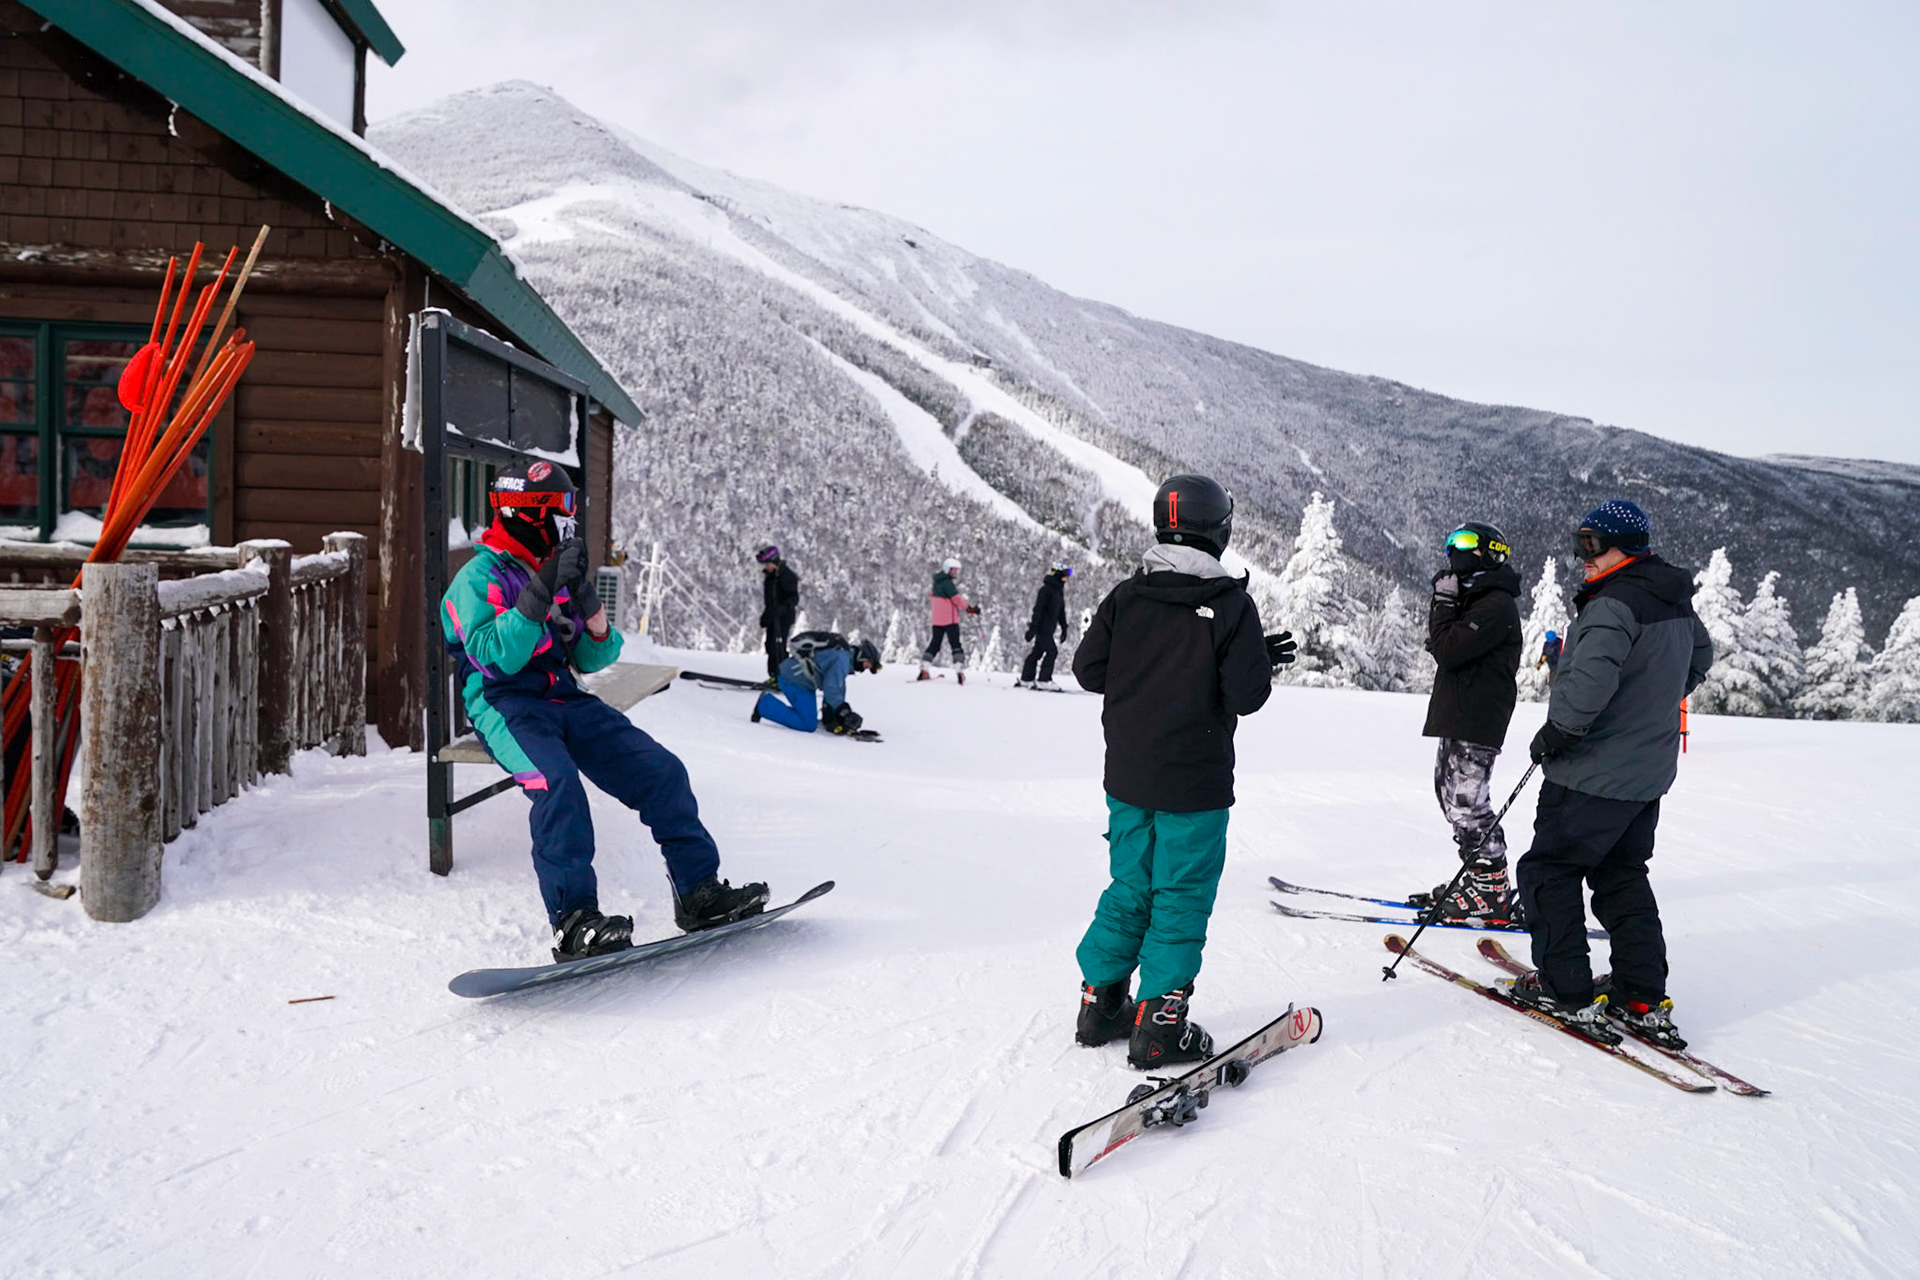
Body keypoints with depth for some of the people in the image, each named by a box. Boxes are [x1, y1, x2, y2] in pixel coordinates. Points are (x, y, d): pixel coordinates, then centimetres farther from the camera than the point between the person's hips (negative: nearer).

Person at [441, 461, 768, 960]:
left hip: (564, 699, 7)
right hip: (505, 704, -6)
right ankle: (573, 920, -37)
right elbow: (495, 658, -18)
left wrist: (595, 618, -7)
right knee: (556, 780, -35)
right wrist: (541, 592, -22)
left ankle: (700, 892, -4)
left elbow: (591, 659, 15)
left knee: (661, 769, -9)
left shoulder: (556, 571, 18)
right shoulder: (478, 577, -2)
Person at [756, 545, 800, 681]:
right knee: (771, 646, 9)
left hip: (784, 615, -9)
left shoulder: (787, 575, -13)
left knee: (778, 646, -14)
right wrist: (765, 614, 22)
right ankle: (774, 676, 17)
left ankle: (781, 677, -12)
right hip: (772, 615, 9)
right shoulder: (768, 575, 13)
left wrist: (782, 609, -33)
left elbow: (794, 598, -18)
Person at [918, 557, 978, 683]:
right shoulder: (947, 583, -14)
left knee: (934, 644, 12)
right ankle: (960, 671, -15)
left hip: (937, 620, 8)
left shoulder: (937, 582, 11)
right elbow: (957, 599, -18)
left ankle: (924, 669, 6)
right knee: (956, 645, -5)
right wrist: (971, 609, -16)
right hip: (950, 620, -8)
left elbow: (932, 595, 25)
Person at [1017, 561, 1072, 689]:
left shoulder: (1059, 591, 15)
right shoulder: (1046, 589, -14)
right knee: (1051, 651, -12)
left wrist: (1064, 628, 19)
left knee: (1037, 651, 12)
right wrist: (1033, 628, -21)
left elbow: (1061, 611, 22)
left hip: (1049, 628, 9)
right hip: (1042, 627, -9)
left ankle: (1026, 678, 18)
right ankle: (1043, 680, -9)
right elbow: (1038, 609, -18)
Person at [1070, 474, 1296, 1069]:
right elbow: (1247, 695, -14)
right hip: (1194, 785, -5)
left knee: (1130, 887, 18)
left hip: (1126, 778, 5)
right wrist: (1263, 661, 6)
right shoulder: (1231, 604, -12)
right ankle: (1159, 1024, 5)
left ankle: (1101, 1001, 23)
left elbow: (1088, 669, 2)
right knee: (1181, 898, 4)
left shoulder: (1126, 596, -1)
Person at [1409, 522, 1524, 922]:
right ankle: (1476, 877, 23)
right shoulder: (1477, 600, 19)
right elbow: (1444, 650, 19)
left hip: (1476, 724, -11)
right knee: (1451, 794, 14)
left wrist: (1443, 603, -10)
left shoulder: (1496, 607, -15)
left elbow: (1447, 650, -21)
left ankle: (1492, 892, -3)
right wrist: (1444, 602, 8)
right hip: (1459, 718, 11)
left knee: (1466, 803, -10)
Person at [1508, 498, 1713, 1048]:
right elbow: (1699, 659, 28)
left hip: (1593, 775, -9)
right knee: (1623, 878, 17)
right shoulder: (1678, 604, 9)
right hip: (1649, 773, 9)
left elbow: (1589, 682, -33)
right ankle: (1644, 1001, 16)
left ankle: (1565, 992, 6)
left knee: (1547, 871, 3)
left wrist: (1555, 733, -19)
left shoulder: (1613, 605, -21)